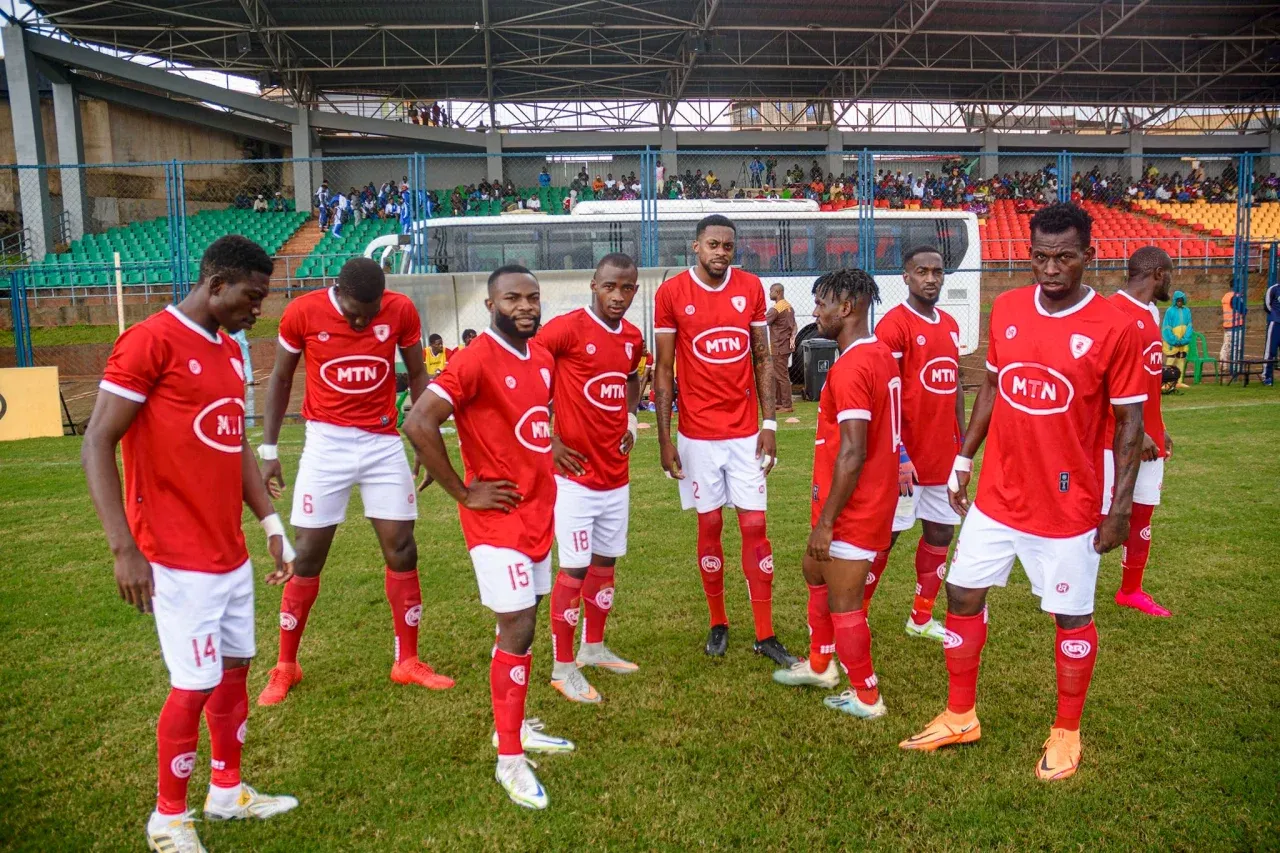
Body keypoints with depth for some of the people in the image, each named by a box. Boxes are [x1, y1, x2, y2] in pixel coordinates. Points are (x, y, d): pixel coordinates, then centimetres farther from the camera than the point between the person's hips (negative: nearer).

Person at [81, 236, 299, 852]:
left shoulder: (230, 350, 11)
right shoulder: (149, 342, -14)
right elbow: (96, 446, -15)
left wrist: (272, 525, 12)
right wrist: (124, 549, -20)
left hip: (231, 551, 8)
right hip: (180, 558, -8)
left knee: (235, 667, 16)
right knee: (195, 683, 0)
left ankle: (227, 790, 34)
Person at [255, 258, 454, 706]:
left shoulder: (401, 310, -7)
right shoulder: (303, 311, -9)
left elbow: (417, 376, 6)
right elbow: (280, 379, 3)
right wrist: (268, 450, 2)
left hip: (384, 443, 2)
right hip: (326, 444, -1)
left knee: (402, 550, 2)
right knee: (308, 556, 2)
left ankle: (407, 661, 18)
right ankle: (285, 667, 21)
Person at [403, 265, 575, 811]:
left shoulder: (543, 359, 8)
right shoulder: (475, 361, -17)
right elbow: (419, 424, -23)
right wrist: (463, 493, -17)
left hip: (538, 512, 8)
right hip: (498, 516, -8)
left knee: (522, 624, 16)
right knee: (518, 629, -6)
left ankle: (513, 727, 32)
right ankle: (509, 760, 7)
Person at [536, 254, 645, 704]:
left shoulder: (633, 338, 8)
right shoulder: (567, 328, -14)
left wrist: (631, 421, 11)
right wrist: (548, 439, -12)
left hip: (616, 474, 7)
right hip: (575, 473, -7)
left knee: (606, 561, 16)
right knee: (575, 568, -2)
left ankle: (593, 648, 33)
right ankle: (563, 667, 12)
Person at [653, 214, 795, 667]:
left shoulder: (751, 287, 3)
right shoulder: (671, 293, -5)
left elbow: (763, 360, 7)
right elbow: (664, 370, -2)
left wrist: (770, 423, 1)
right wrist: (664, 438, -6)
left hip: (746, 431, 2)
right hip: (698, 434, -2)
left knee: (755, 527, 3)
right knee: (709, 525, 7)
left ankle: (765, 634, 14)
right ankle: (718, 624, 26)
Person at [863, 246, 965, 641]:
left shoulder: (950, 325, 12)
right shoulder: (893, 325, -12)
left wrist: (962, 442, 15)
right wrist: (899, 455, -20)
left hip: (945, 456, 8)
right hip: (907, 457, -8)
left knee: (941, 534, 13)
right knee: (885, 537, 1)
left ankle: (921, 619, 28)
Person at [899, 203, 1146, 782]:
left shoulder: (1113, 329, -12)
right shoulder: (1006, 310, 1)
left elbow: (1130, 422, -7)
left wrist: (1121, 506, -9)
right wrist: (963, 459, 10)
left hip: (1068, 507, -4)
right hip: (997, 495, 5)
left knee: (1072, 617, 9)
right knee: (962, 595, 10)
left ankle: (1066, 733, 32)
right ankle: (960, 717, 29)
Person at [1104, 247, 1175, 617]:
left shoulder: (1151, 312, 15)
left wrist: (1158, 428, 19)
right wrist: (1135, 432, -20)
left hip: (1148, 437, 9)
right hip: (1118, 438, -9)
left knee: (1143, 513, 15)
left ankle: (1131, 590, 29)